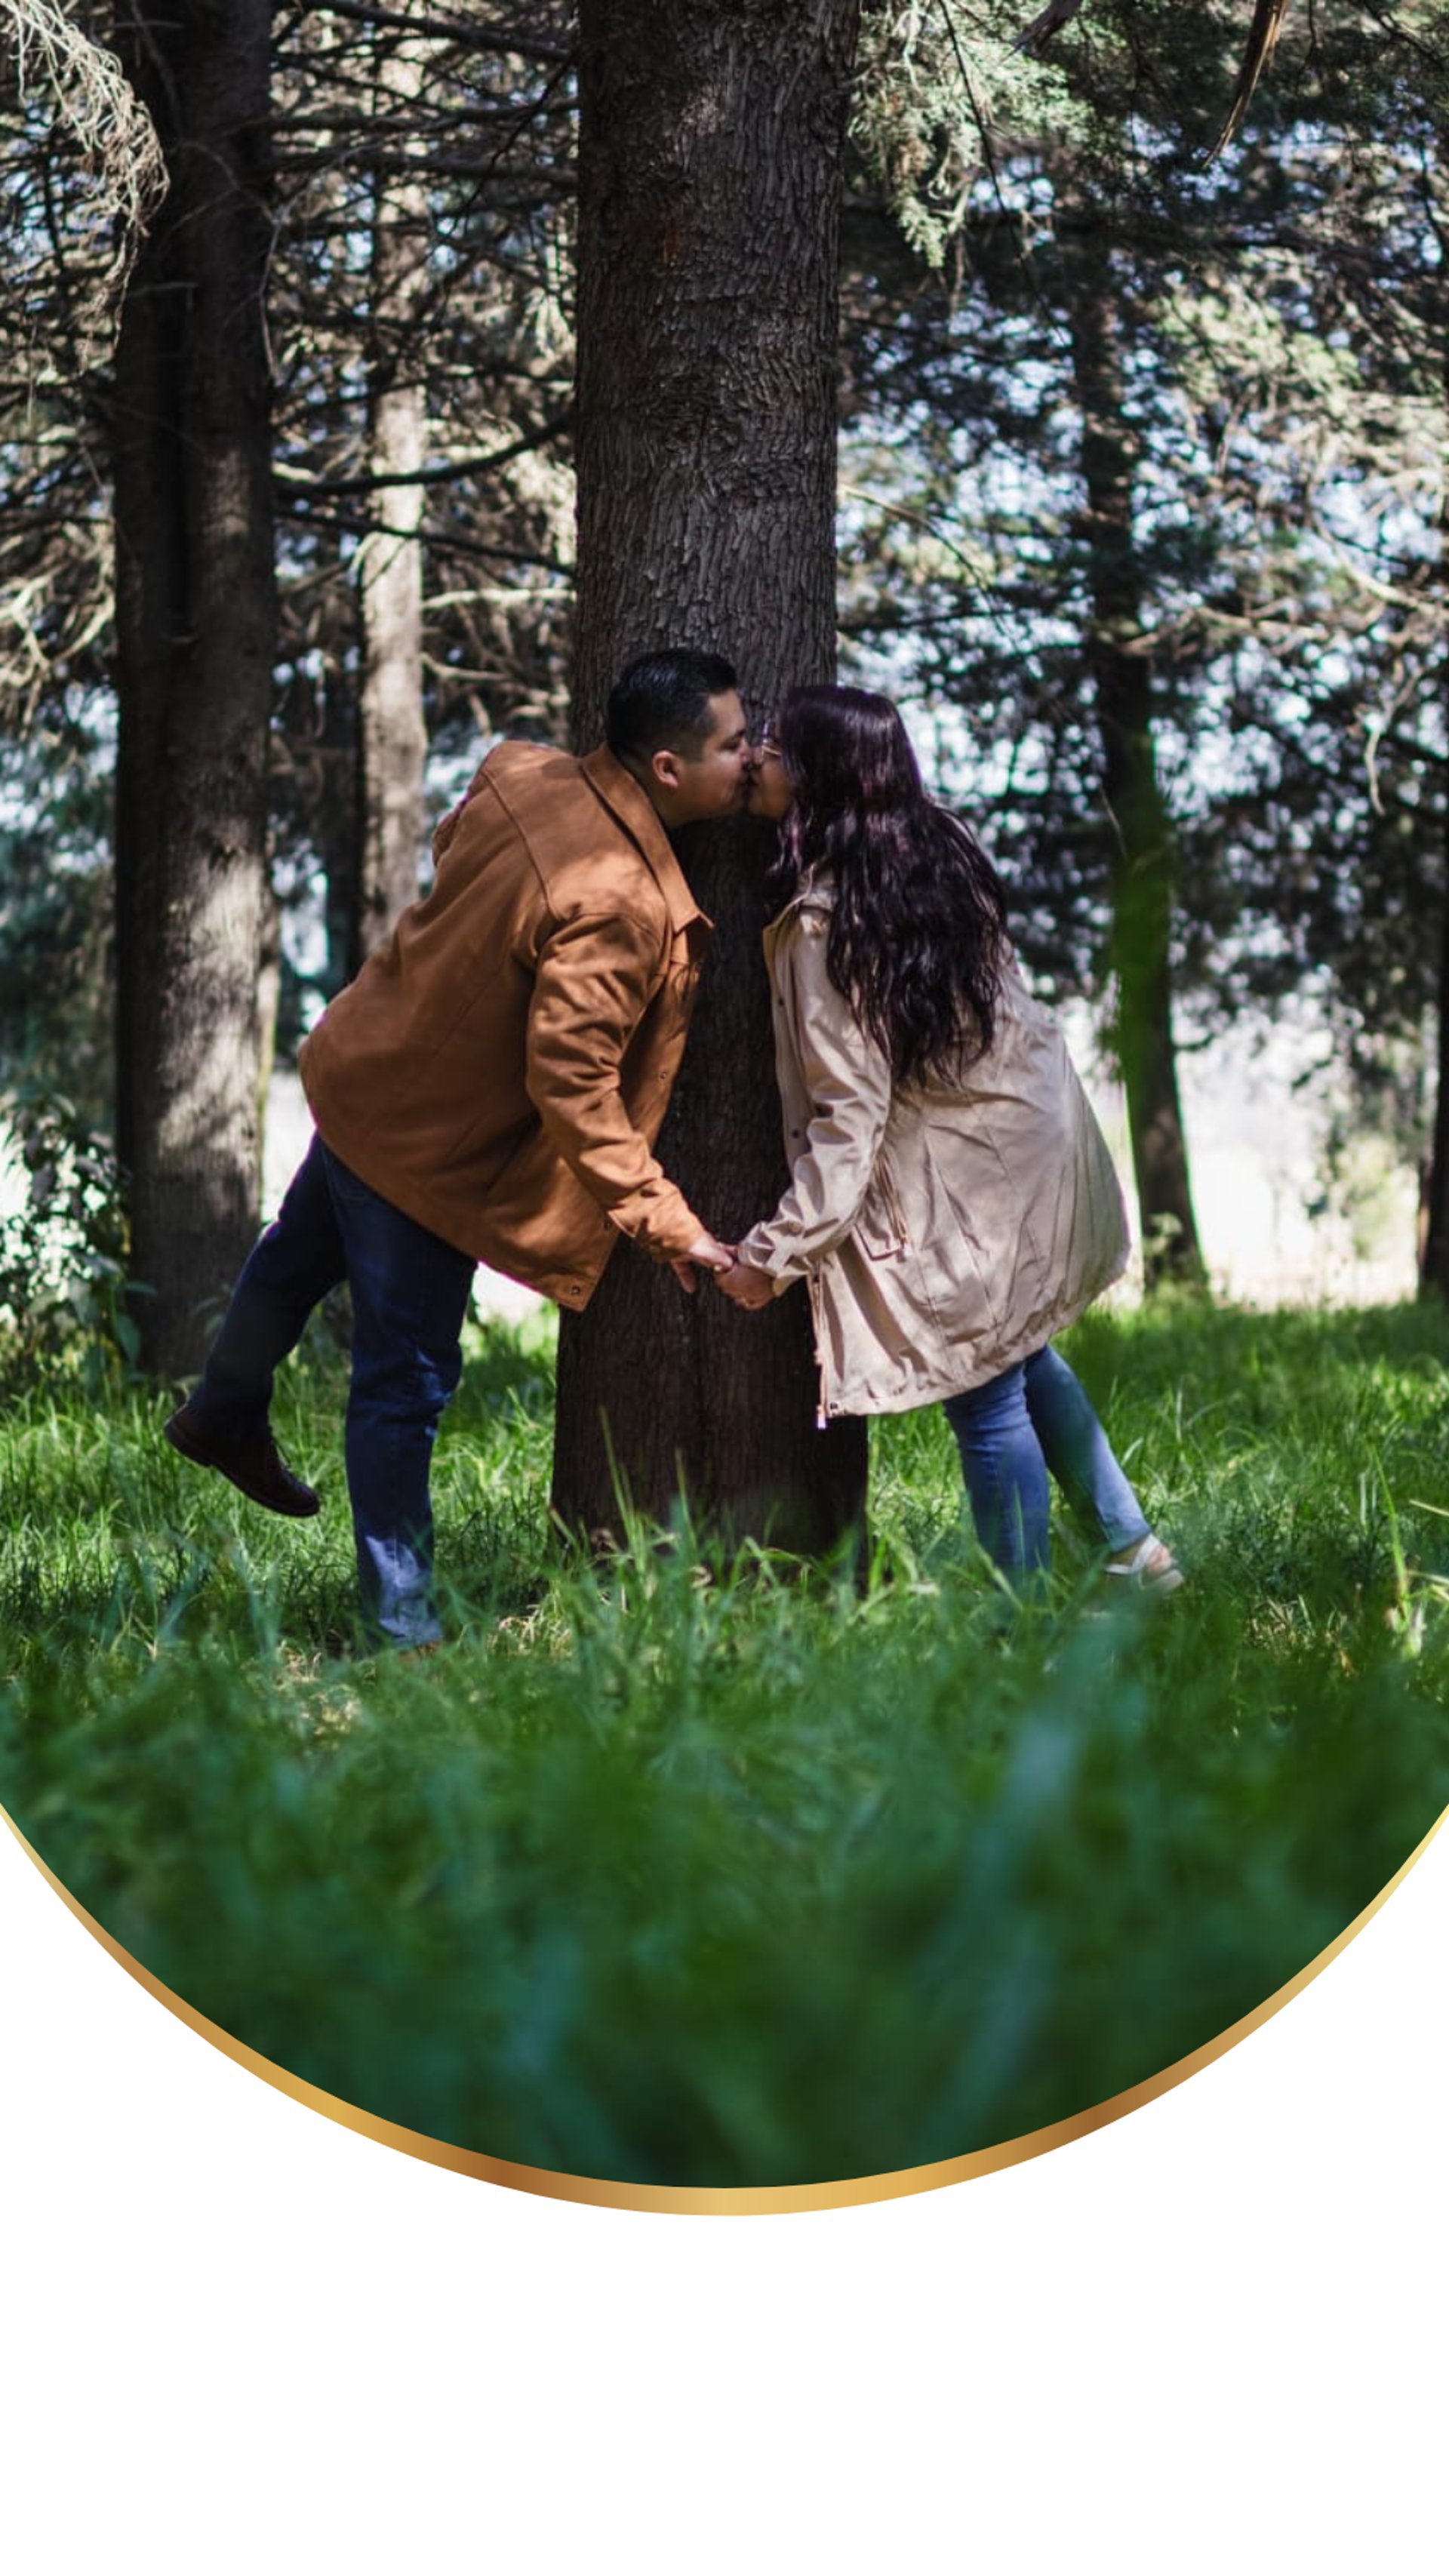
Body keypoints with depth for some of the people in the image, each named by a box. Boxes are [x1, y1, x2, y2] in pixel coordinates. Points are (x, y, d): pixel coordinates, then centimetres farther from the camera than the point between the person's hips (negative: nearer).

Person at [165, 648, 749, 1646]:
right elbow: (572, 1086, -34)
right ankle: (403, 1623, 15)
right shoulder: (619, 907, -33)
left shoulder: (521, 772, -9)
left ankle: (226, 1415, 58)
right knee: (406, 1382, 3)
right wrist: (668, 1223, -29)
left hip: (360, 1066, 9)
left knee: (303, 1251, 32)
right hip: (425, 1143, -9)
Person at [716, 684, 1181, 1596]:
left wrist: (777, 1249, -19)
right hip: (1042, 1137, 8)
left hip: (973, 1184, -8)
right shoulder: (940, 846, -2)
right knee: (1021, 1355, 24)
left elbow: (849, 1112, -22)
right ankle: (1133, 1549, 33)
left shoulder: (824, 925, -23)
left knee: (987, 1403, 3)